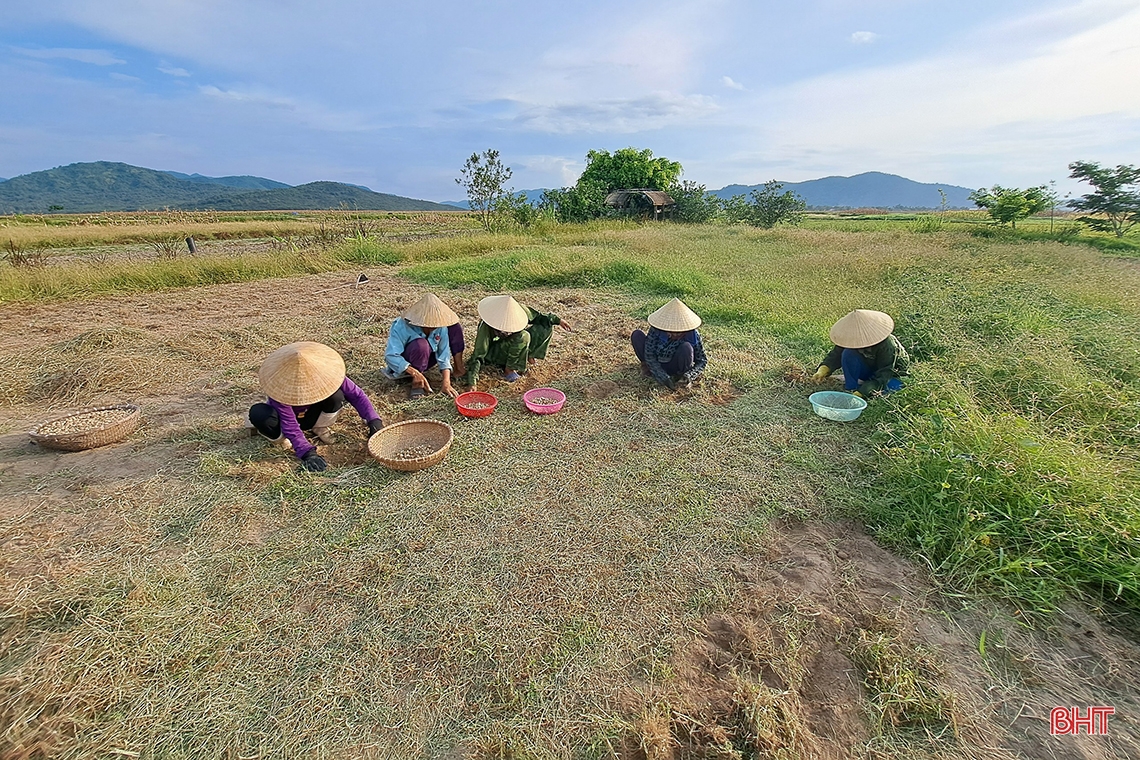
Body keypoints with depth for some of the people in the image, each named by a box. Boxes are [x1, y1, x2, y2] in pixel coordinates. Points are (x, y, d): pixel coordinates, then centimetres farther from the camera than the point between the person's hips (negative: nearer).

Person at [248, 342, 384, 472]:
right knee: (258, 413, -37)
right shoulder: (280, 385, -35)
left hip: (311, 415, 2)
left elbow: (356, 394, -23)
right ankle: (281, 438, -4)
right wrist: (306, 452, -43)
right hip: (287, 417, -2)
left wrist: (374, 420, -32)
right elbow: (290, 425, -33)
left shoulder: (323, 372, -29)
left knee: (336, 394, -32)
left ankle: (320, 428, -2)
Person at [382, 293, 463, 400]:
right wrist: (414, 373, -47)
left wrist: (446, 382, -33)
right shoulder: (401, 327, -30)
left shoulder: (440, 326, -19)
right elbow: (391, 356, -36)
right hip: (405, 364, -4)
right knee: (421, 345, -40)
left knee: (454, 327, -11)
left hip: (427, 357, 4)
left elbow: (444, 355, -20)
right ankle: (416, 384, -22)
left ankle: (458, 367, -8)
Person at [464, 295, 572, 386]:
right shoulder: (485, 328, -34)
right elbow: (478, 355, -34)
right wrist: (472, 382, -43)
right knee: (523, 337, -36)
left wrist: (558, 320, -9)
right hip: (492, 354, -5)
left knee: (547, 327, -11)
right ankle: (509, 369, -20)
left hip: (513, 347, 5)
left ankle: (528, 356, -7)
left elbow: (537, 317, -3)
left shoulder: (518, 309, -22)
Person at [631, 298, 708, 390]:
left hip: (673, 368, 0)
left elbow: (702, 360, -12)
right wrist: (664, 378, -30)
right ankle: (648, 366, 4)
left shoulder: (693, 335, -23)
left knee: (686, 347, -33)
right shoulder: (655, 330, -24)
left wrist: (689, 376, -30)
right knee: (636, 335, -19)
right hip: (657, 365, 1)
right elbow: (649, 356, -21)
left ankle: (681, 376, -4)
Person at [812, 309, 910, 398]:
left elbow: (884, 374, -33)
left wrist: (861, 392, -43)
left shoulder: (886, 345, -32)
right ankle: (851, 389, -19)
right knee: (848, 353, -28)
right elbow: (836, 354, -19)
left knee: (894, 385, -35)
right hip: (866, 371, 2)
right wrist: (823, 370, -40)